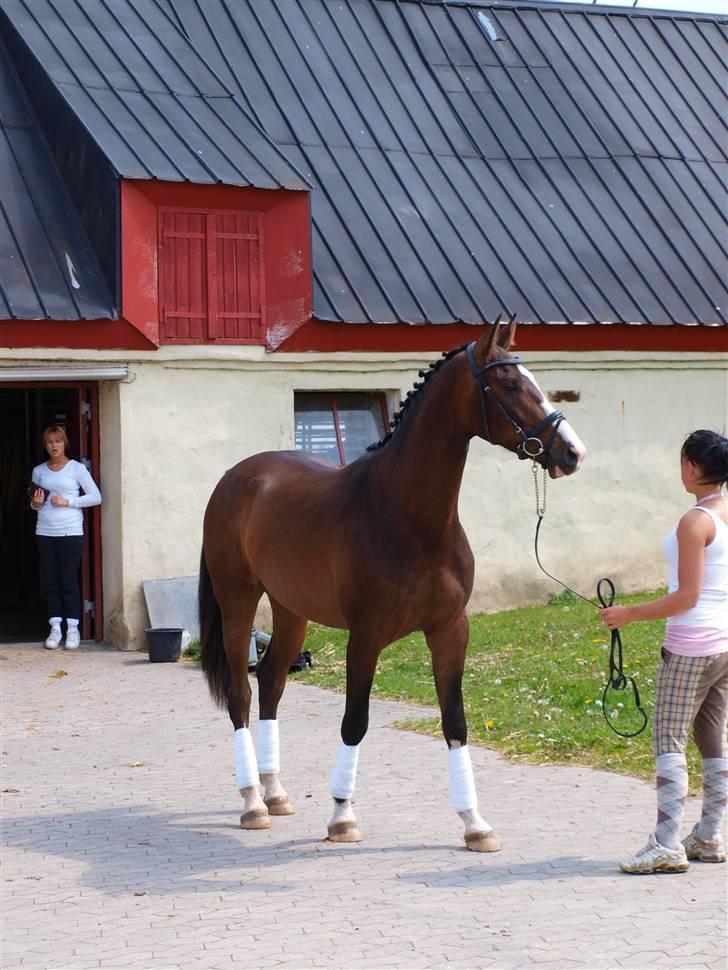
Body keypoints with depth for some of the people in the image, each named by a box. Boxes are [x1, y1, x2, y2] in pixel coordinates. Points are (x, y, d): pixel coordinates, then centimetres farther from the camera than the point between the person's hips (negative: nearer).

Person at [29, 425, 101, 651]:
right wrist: (36, 504, -2)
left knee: (69, 580, -4)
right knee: (51, 581, 4)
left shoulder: (77, 468, 0)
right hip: (45, 532, 4)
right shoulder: (38, 471, 12)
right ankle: (55, 628, 8)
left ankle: (73, 628, 2)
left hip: (70, 532, -4)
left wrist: (67, 501, -11)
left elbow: (95, 497, -3)